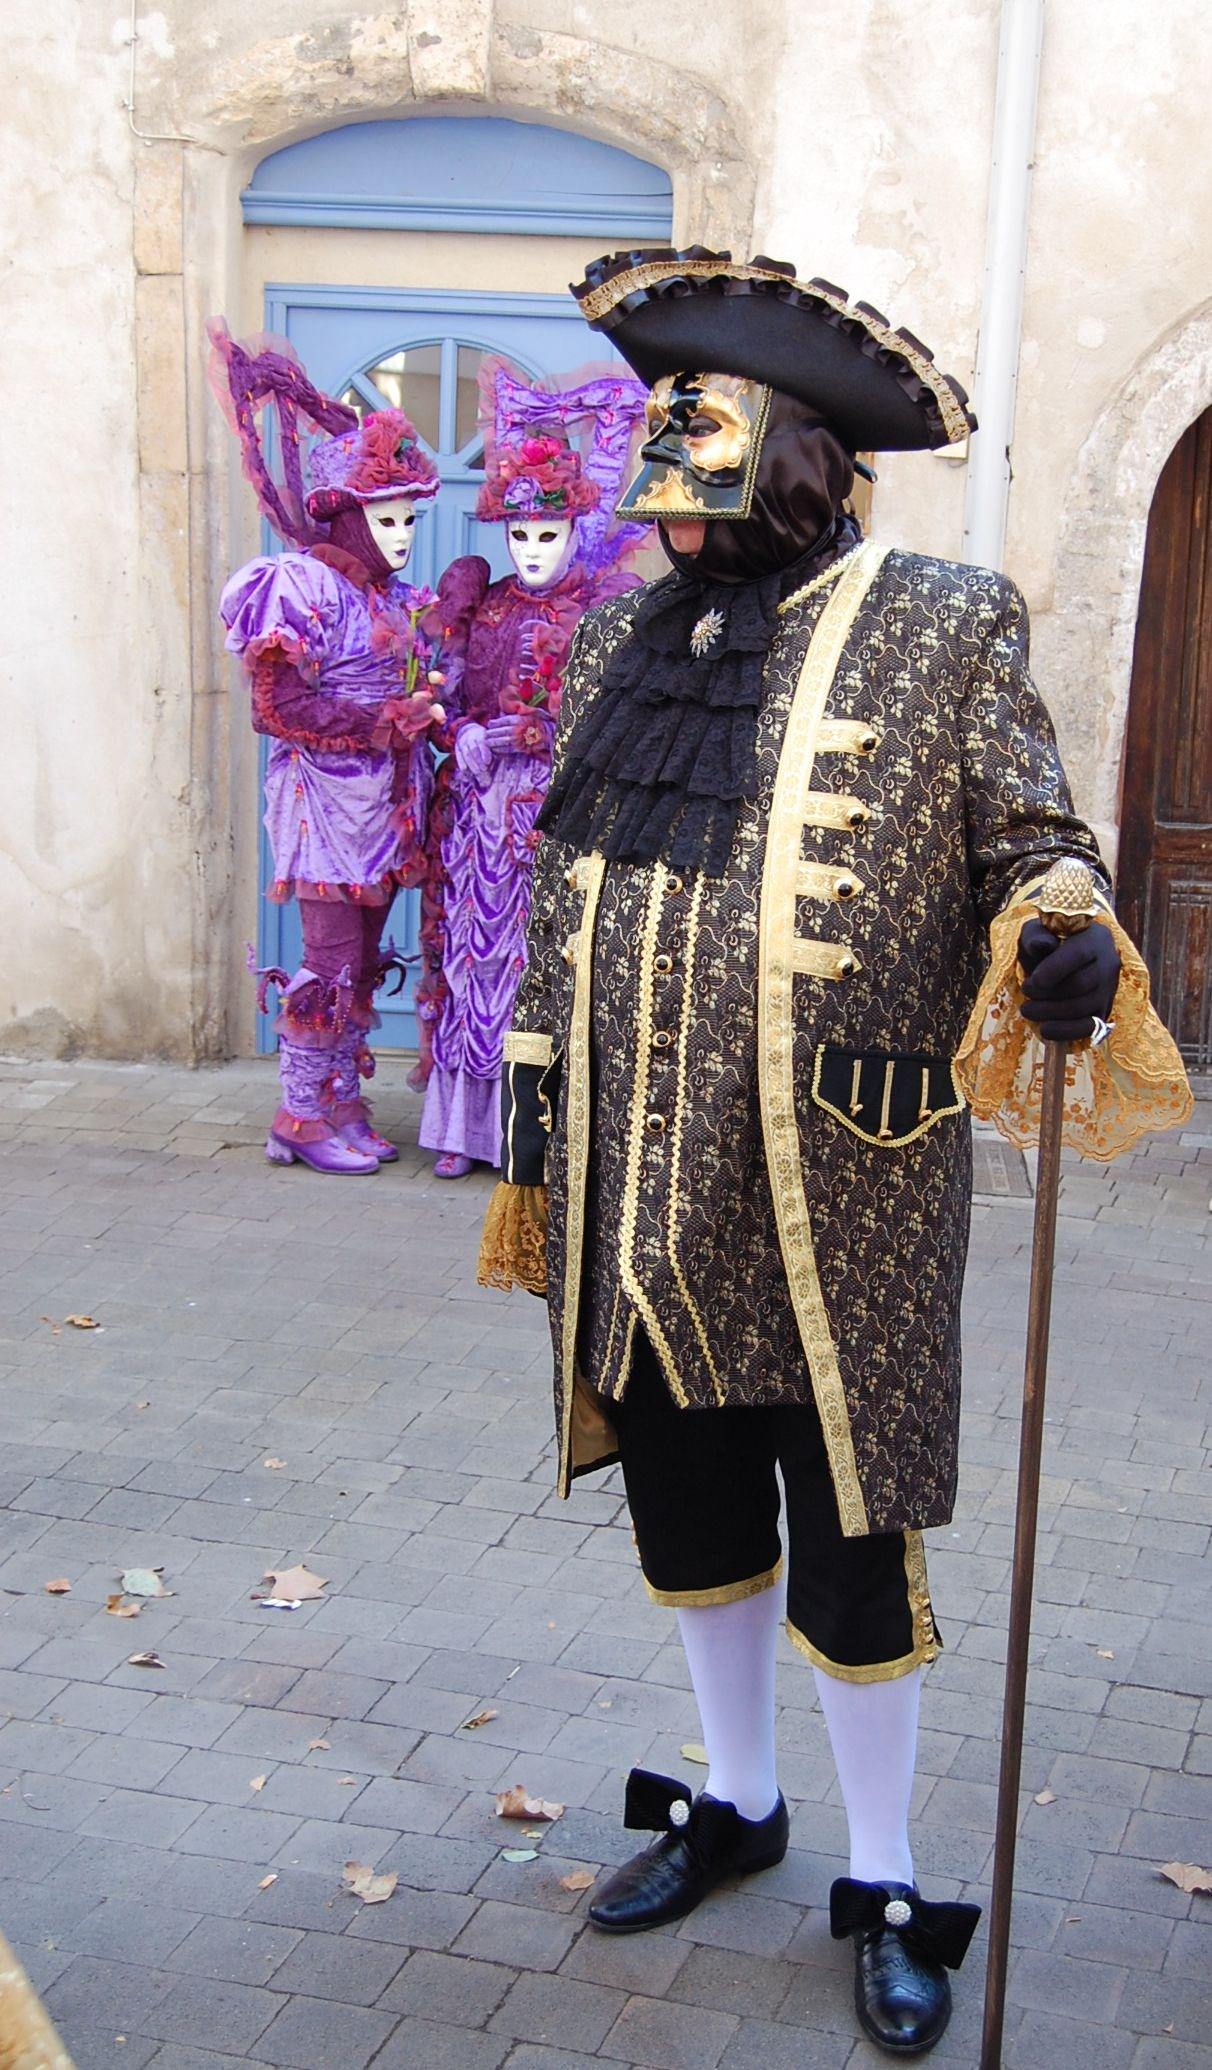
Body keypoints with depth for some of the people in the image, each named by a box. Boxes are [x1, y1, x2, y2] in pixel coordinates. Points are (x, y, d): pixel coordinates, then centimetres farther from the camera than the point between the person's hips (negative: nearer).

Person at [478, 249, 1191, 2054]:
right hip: (645, 1202, 5)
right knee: (690, 1516, 18)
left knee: (852, 1549, 5)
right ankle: (735, 1801, 41)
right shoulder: (621, 639, 10)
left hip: (838, 1207, -5)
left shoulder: (945, 630, -5)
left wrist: (1069, 947, -27)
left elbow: (1030, 843, -4)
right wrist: (537, 1125, 15)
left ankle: (886, 1882, 26)